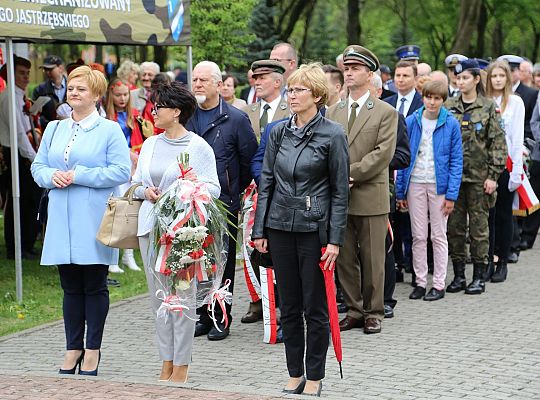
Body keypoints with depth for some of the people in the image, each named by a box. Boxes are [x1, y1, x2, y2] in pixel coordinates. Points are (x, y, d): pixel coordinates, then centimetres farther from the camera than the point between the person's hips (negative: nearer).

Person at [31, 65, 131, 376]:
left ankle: (93, 350, 11)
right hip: (62, 220, 5)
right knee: (70, 286, 9)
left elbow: (121, 171, -12)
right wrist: (52, 176, -7)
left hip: (95, 220, -5)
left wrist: (78, 175, -16)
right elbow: (38, 166, 16)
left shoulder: (109, 130, -3)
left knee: (94, 286, 2)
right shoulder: (54, 129, 15)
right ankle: (74, 347, 18)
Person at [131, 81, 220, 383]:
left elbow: (214, 189, -5)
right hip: (151, 225, 6)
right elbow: (136, 182, 16)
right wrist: (146, 192, -5)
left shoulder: (198, 147, -4)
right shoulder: (150, 145, 13)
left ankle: (181, 365, 6)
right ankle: (167, 362, 17)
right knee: (158, 295, 8)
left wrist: (197, 182, -25)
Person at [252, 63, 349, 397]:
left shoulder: (333, 135, -6)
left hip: (314, 228, -4)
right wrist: (260, 229, 5)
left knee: (315, 308, 2)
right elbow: (267, 182, 10)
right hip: (281, 227, 5)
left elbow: (340, 191, -6)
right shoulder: (279, 132, 7)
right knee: (289, 307, 10)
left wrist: (335, 239, -10)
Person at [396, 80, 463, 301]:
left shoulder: (451, 124, -4)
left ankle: (439, 285, 12)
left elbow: (456, 161, -3)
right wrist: (400, 191, 1)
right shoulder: (411, 122, 1)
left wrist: (451, 194, -9)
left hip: (439, 185, -2)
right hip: (415, 184, 2)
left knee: (439, 236, 6)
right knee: (418, 236, 7)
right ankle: (420, 282, 15)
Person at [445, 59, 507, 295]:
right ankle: (459, 276, 14)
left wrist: (493, 175, -9)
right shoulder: (448, 107, 6)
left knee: (479, 226, 2)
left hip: (479, 176, -3)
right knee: (454, 226, 5)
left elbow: (498, 143, -3)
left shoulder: (489, 107, -1)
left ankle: (479, 277, 9)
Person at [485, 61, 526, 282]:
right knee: (487, 213, 3)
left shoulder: (515, 102, 0)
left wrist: (516, 170, -7)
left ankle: (502, 262, 12)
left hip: (506, 163, -1)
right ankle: (487, 262, 9)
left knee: (504, 214, 5)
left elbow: (517, 138, -3)